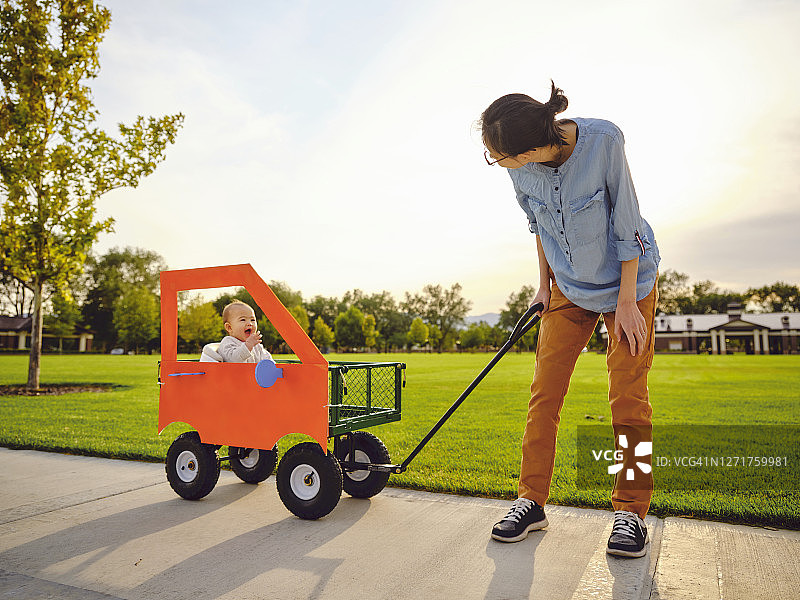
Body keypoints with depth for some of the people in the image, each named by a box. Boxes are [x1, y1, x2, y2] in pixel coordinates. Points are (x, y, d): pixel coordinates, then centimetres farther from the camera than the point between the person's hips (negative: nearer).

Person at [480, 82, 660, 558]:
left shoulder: (603, 140, -27)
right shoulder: (522, 169, -15)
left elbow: (627, 225, -19)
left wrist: (626, 302, -16)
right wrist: (545, 283, 8)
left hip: (628, 278, -3)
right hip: (568, 287, 3)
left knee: (628, 395, -6)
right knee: (545, 391, -3)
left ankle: (631, 511, 9)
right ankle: (532, 500, 8)